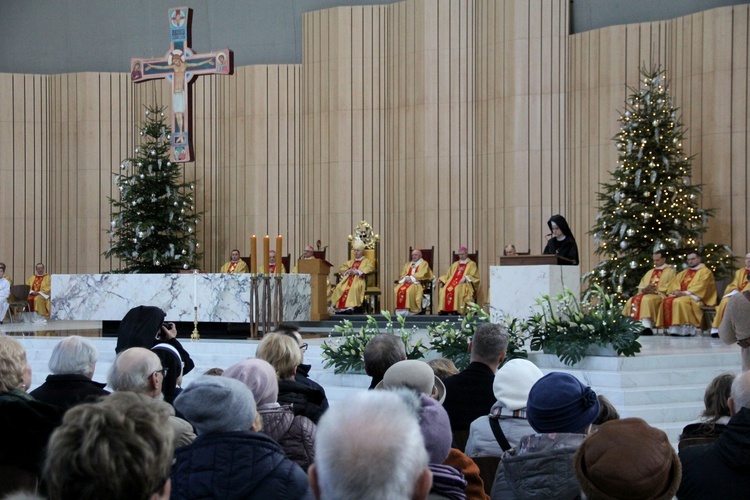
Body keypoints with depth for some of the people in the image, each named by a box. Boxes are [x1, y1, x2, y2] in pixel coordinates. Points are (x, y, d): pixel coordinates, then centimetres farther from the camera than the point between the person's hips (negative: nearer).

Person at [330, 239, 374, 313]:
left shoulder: (367, 261, 16)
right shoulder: (350, 262, 33)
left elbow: (370, 268, -5)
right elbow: (341, 268, 24)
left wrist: (357, 271, -14)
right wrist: (348, 271, 1)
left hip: (359, 279, -5)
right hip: (348, 279, 5)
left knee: (354, 287, -40)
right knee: (339, 287, -27)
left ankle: (351, 306, -48)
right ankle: (340, 306, -33)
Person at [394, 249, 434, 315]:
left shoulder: (424, 263, 11)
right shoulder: (408, 264, 28)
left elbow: (422, 274, -5)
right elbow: (403, 274, 15)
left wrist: (412, 278, -16)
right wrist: (406, 278, -8)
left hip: (417, 283, -5)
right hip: (407, 282, 5)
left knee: (409, 290, -37)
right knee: (397, 289, -26)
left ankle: (411, 310, -36)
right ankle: (401, 310, -29)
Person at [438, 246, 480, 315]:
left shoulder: (472, 264, 12)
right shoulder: (455, 264, 29)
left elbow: (474, 276, -1)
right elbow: (448, 275, 27)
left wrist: (466, 278, -18)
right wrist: (441, 279, 8)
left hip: (464, 284, -5)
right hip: (453, 282, 5)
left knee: (457, 289, -38)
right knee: (444, 289, -27)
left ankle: (456, 310, -41)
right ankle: (444, 310, -31)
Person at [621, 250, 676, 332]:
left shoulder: (670, 271, 8)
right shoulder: (650, 272, 27)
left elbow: (670, 287, -5)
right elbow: (641, 285, 20)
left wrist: (655, 290, -16)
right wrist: (644, 289, -4)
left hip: (660, 295, -7)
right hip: (647, 293, 7)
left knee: (647, 300, -37)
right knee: (632, 300, -21)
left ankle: (647, 327, -42)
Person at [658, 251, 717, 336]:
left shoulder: (705, 271, 3)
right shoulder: (684, 273, 26)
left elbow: (700, 286, -12)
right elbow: (675, 283, 15)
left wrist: (686, 292, -20)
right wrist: (676, 291, -8)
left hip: (695, 297, -7)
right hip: (681, 295, 7)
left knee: (680, 302, -35)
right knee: (667, 301, -21)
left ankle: (688, 329, -34)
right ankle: (673, 328, -27)